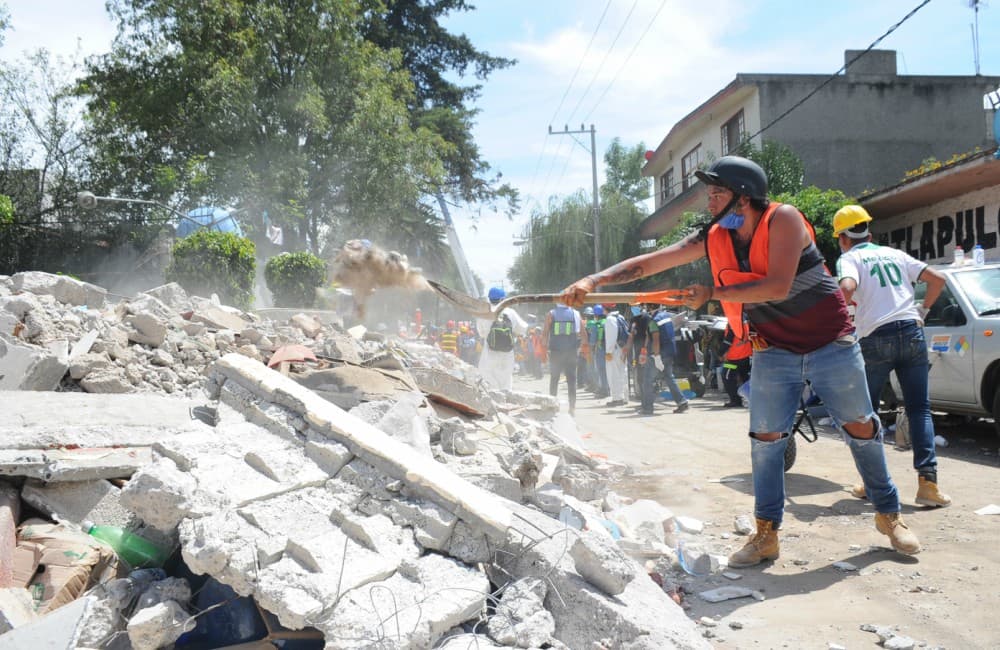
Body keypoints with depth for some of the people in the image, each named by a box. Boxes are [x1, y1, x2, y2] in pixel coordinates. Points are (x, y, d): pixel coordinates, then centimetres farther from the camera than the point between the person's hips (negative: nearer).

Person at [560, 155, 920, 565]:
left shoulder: (782, 219, -20)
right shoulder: (713, 239, -5)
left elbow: (778, 287, -30)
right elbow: (648, 263, -9)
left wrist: (713, 293, -24)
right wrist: (593, 281, -20)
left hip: (830, 343, -4)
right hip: (774, 351, 4)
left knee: (860, 428, 6)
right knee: (765, 438, -1)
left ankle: (889, 515, 23)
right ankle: (766, 534, 7)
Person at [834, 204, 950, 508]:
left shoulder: (849, 258, 4)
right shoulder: (895, 254, 19)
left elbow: (847, 288, -17)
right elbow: (937, 279, 16)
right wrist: (923, 309, 26)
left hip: (876, 338, -4)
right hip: (911, 332, 4)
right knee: (919, 409, 5)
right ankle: (927, 482, -5)